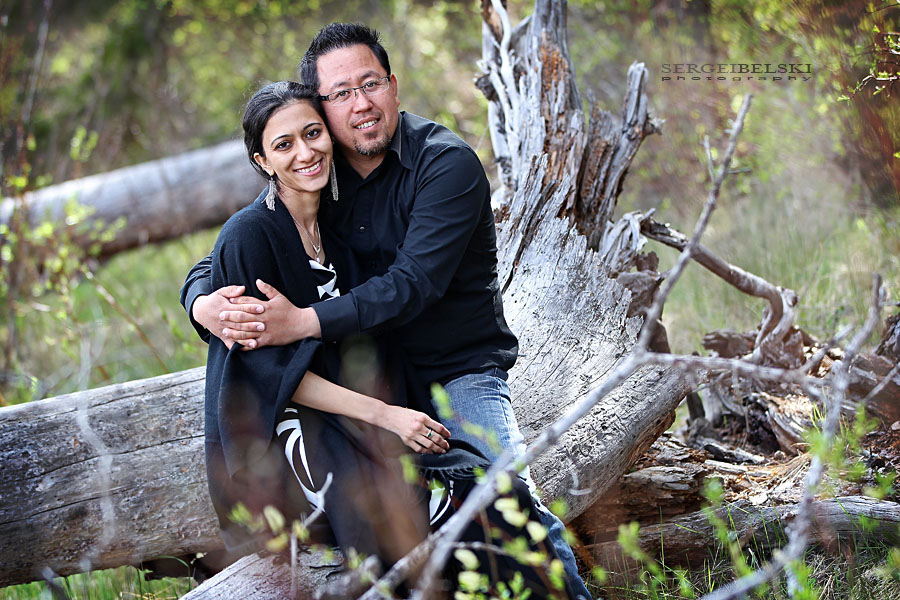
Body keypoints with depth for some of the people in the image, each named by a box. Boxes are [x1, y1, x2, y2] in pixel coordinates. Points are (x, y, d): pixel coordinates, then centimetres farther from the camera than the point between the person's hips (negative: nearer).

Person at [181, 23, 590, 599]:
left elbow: (414, 284, -25)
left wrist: (303, 322, -34)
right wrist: (206, 306, -23)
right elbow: (220, 259, 2)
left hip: (458, 372, -5)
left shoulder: (447, 163, -15)